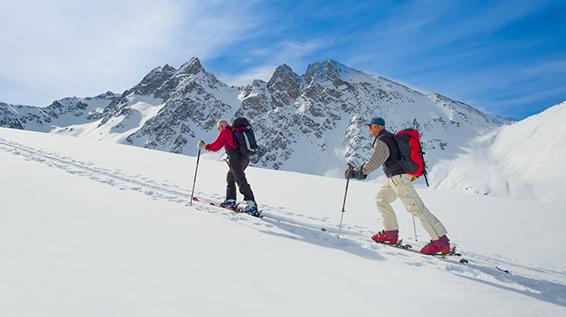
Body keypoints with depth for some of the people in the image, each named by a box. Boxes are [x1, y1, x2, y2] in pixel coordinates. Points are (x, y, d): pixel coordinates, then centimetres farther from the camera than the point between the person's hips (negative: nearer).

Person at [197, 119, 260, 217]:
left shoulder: (225, 132, 1)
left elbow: (216, 146, -1)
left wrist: (205, 146, 13)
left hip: (236, 159, -9)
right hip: (245, 158, 9)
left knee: (241, 181, -13)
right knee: (230, 177, 22)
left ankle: (252, 204, -21)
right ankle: (231, 201, 23)